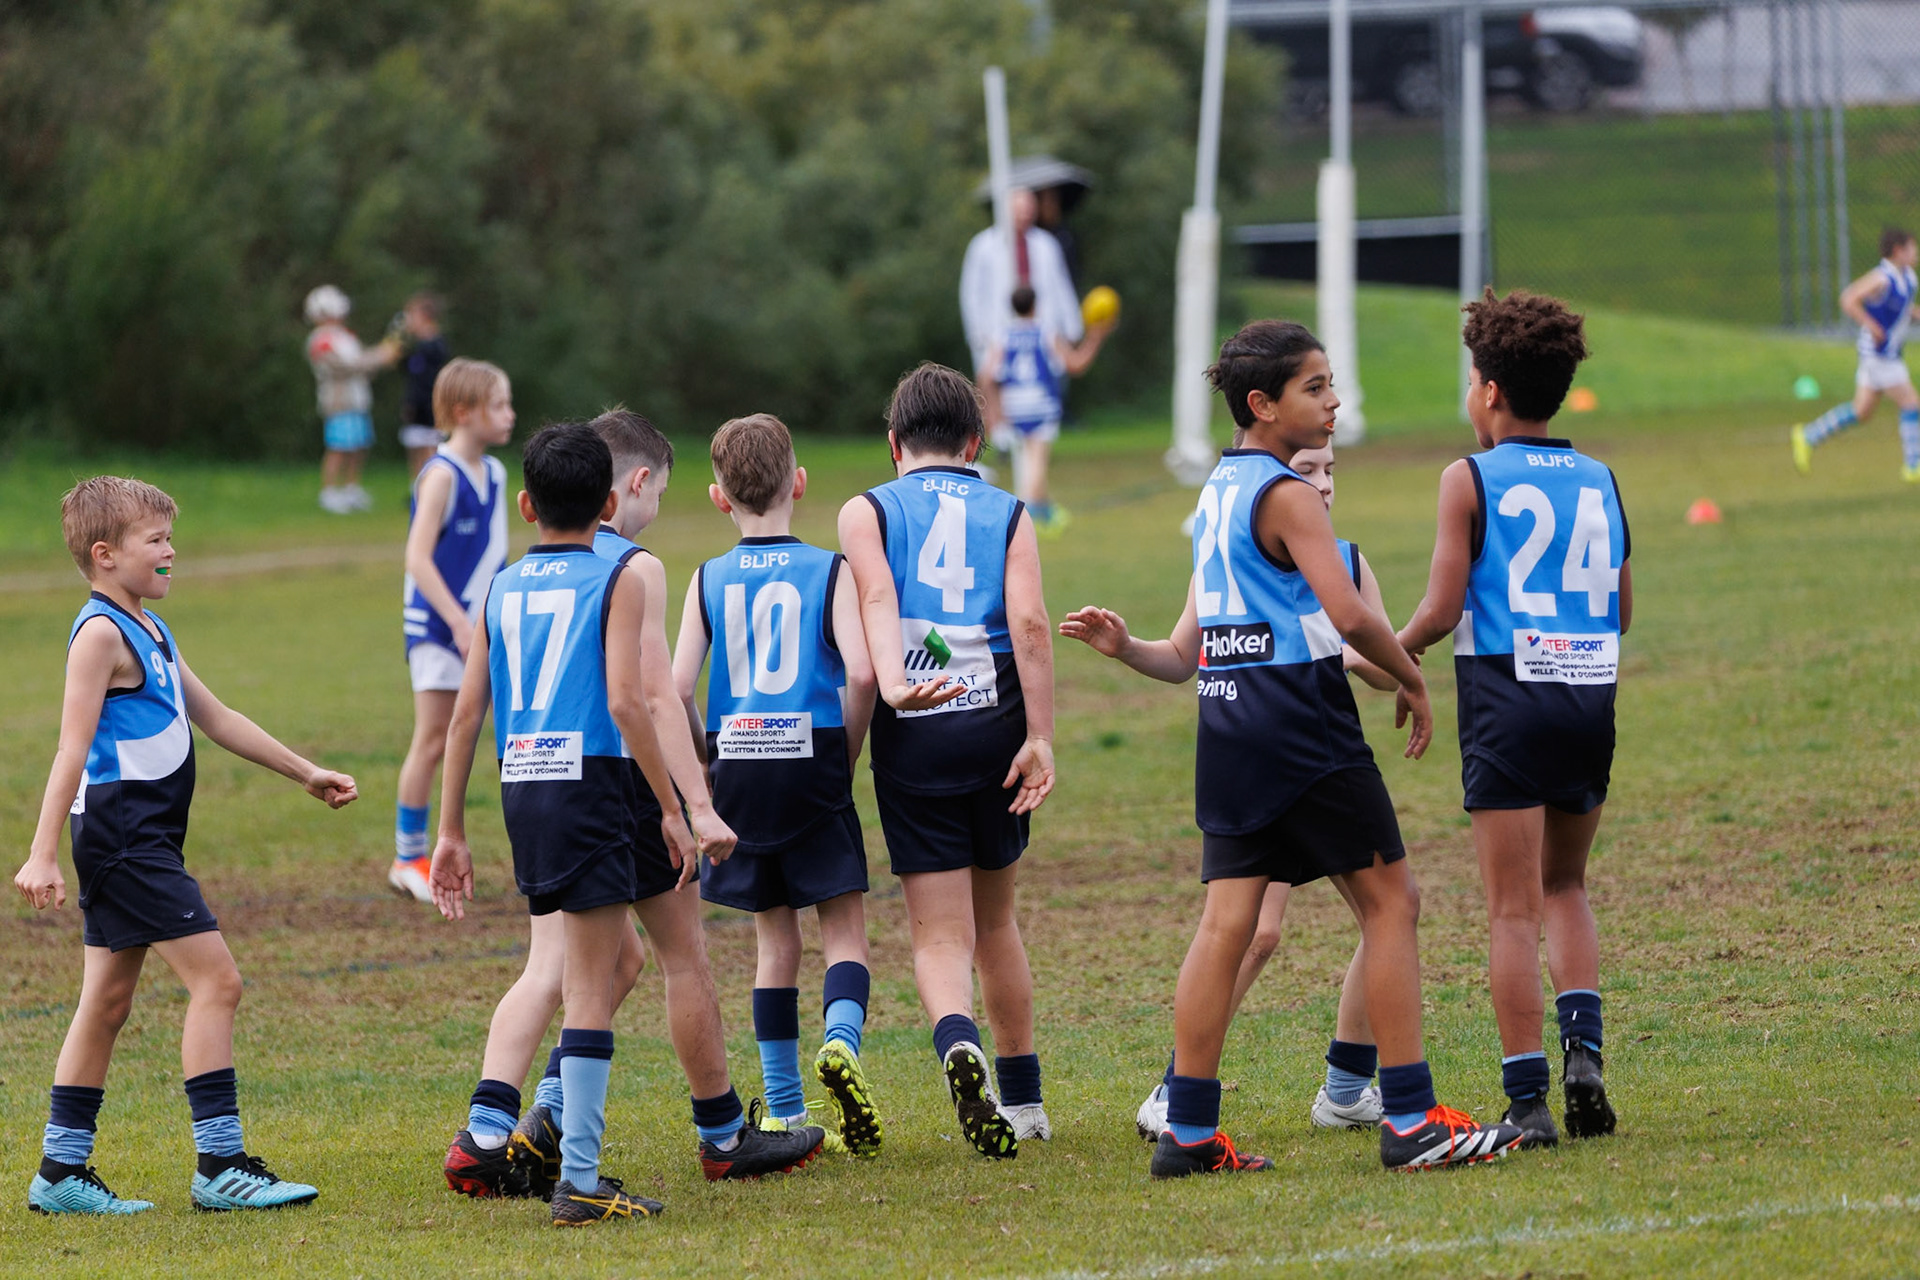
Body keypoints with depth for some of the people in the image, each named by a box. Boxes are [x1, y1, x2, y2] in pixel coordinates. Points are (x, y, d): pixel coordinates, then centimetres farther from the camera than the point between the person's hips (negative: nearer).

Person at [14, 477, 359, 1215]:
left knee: (109, 1001, 11)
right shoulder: (101, 634, -13)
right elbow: (73, 747, -19)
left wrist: (307, 775, 25)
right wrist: (43, 854, -23)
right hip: (123, 838, -10)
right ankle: (220, 1165, -12)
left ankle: (61, 1172, 14)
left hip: (143, 841, 10)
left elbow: (216, 718, 24)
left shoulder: (148, 632, 17)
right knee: (215, 979, -11)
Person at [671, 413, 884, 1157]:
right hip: (812, 765, -2)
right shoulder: (829, 572, -2)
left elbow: (677, 686, -5)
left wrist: (706, 761, 9)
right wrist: (845, 755, 0)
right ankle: (841, 1037, -26)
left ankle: (784, 1112, 11)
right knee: (843, 926, 4)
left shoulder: (709, 580, 4)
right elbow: (861, 671, -14)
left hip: (738, 769, 2)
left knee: (775, 938, 11)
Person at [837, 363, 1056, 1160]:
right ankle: (1022, 1101, 25)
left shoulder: (866, 513, 8)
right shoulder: (1008, 515, 11)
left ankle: (958, 1041, -32)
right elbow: (1030, 622, -5)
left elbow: (877, 599, -11)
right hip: (996, 724, 2)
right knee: (995, 921, 20)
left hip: (912, 736, -2)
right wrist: (1040, 738, -9)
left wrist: (892, 685, -27)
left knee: (939, 934, -1)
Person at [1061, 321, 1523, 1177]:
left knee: (1226, 921, 5)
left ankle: (1187, 1130, 1)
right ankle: (1411, 1120, -4)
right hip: (1302, 719, -8)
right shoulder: (1287, 496, -10)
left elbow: (1184, 654, 13)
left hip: (1229, 722, 8)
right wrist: (1412, 682, -8)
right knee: (1389, 903, -1)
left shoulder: (1216, 494, 18)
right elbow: (1347, 613, -19)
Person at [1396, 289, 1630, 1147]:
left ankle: (1527, 1100, -5)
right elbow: (1623, 608, 14)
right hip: (1592, 692, 4)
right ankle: (1583, 1047, 0)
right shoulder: (1598, 480, 10)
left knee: (1513, 908, -1)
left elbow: (1443, 608, -8)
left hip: (1507, 699, -4)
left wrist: (1392, 653, 11)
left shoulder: (1472, 480, -4)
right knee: (1564, 886, 21)